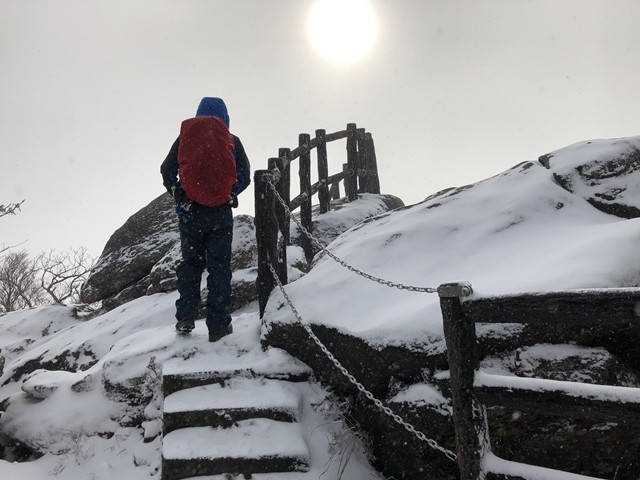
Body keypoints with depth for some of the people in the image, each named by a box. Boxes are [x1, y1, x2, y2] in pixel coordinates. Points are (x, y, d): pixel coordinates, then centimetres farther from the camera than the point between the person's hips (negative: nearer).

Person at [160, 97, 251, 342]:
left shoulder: (185, 138, 5)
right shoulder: (232, 141, 4)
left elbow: (167, 170, -1)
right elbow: (244, 176, 0)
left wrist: (178, 194, 9)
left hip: (191, 211, 1)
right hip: (221, 213, -1)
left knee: (190, 262, 15)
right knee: (219, 266, 4)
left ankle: (186, 316, 6)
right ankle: (218, 324, 3)